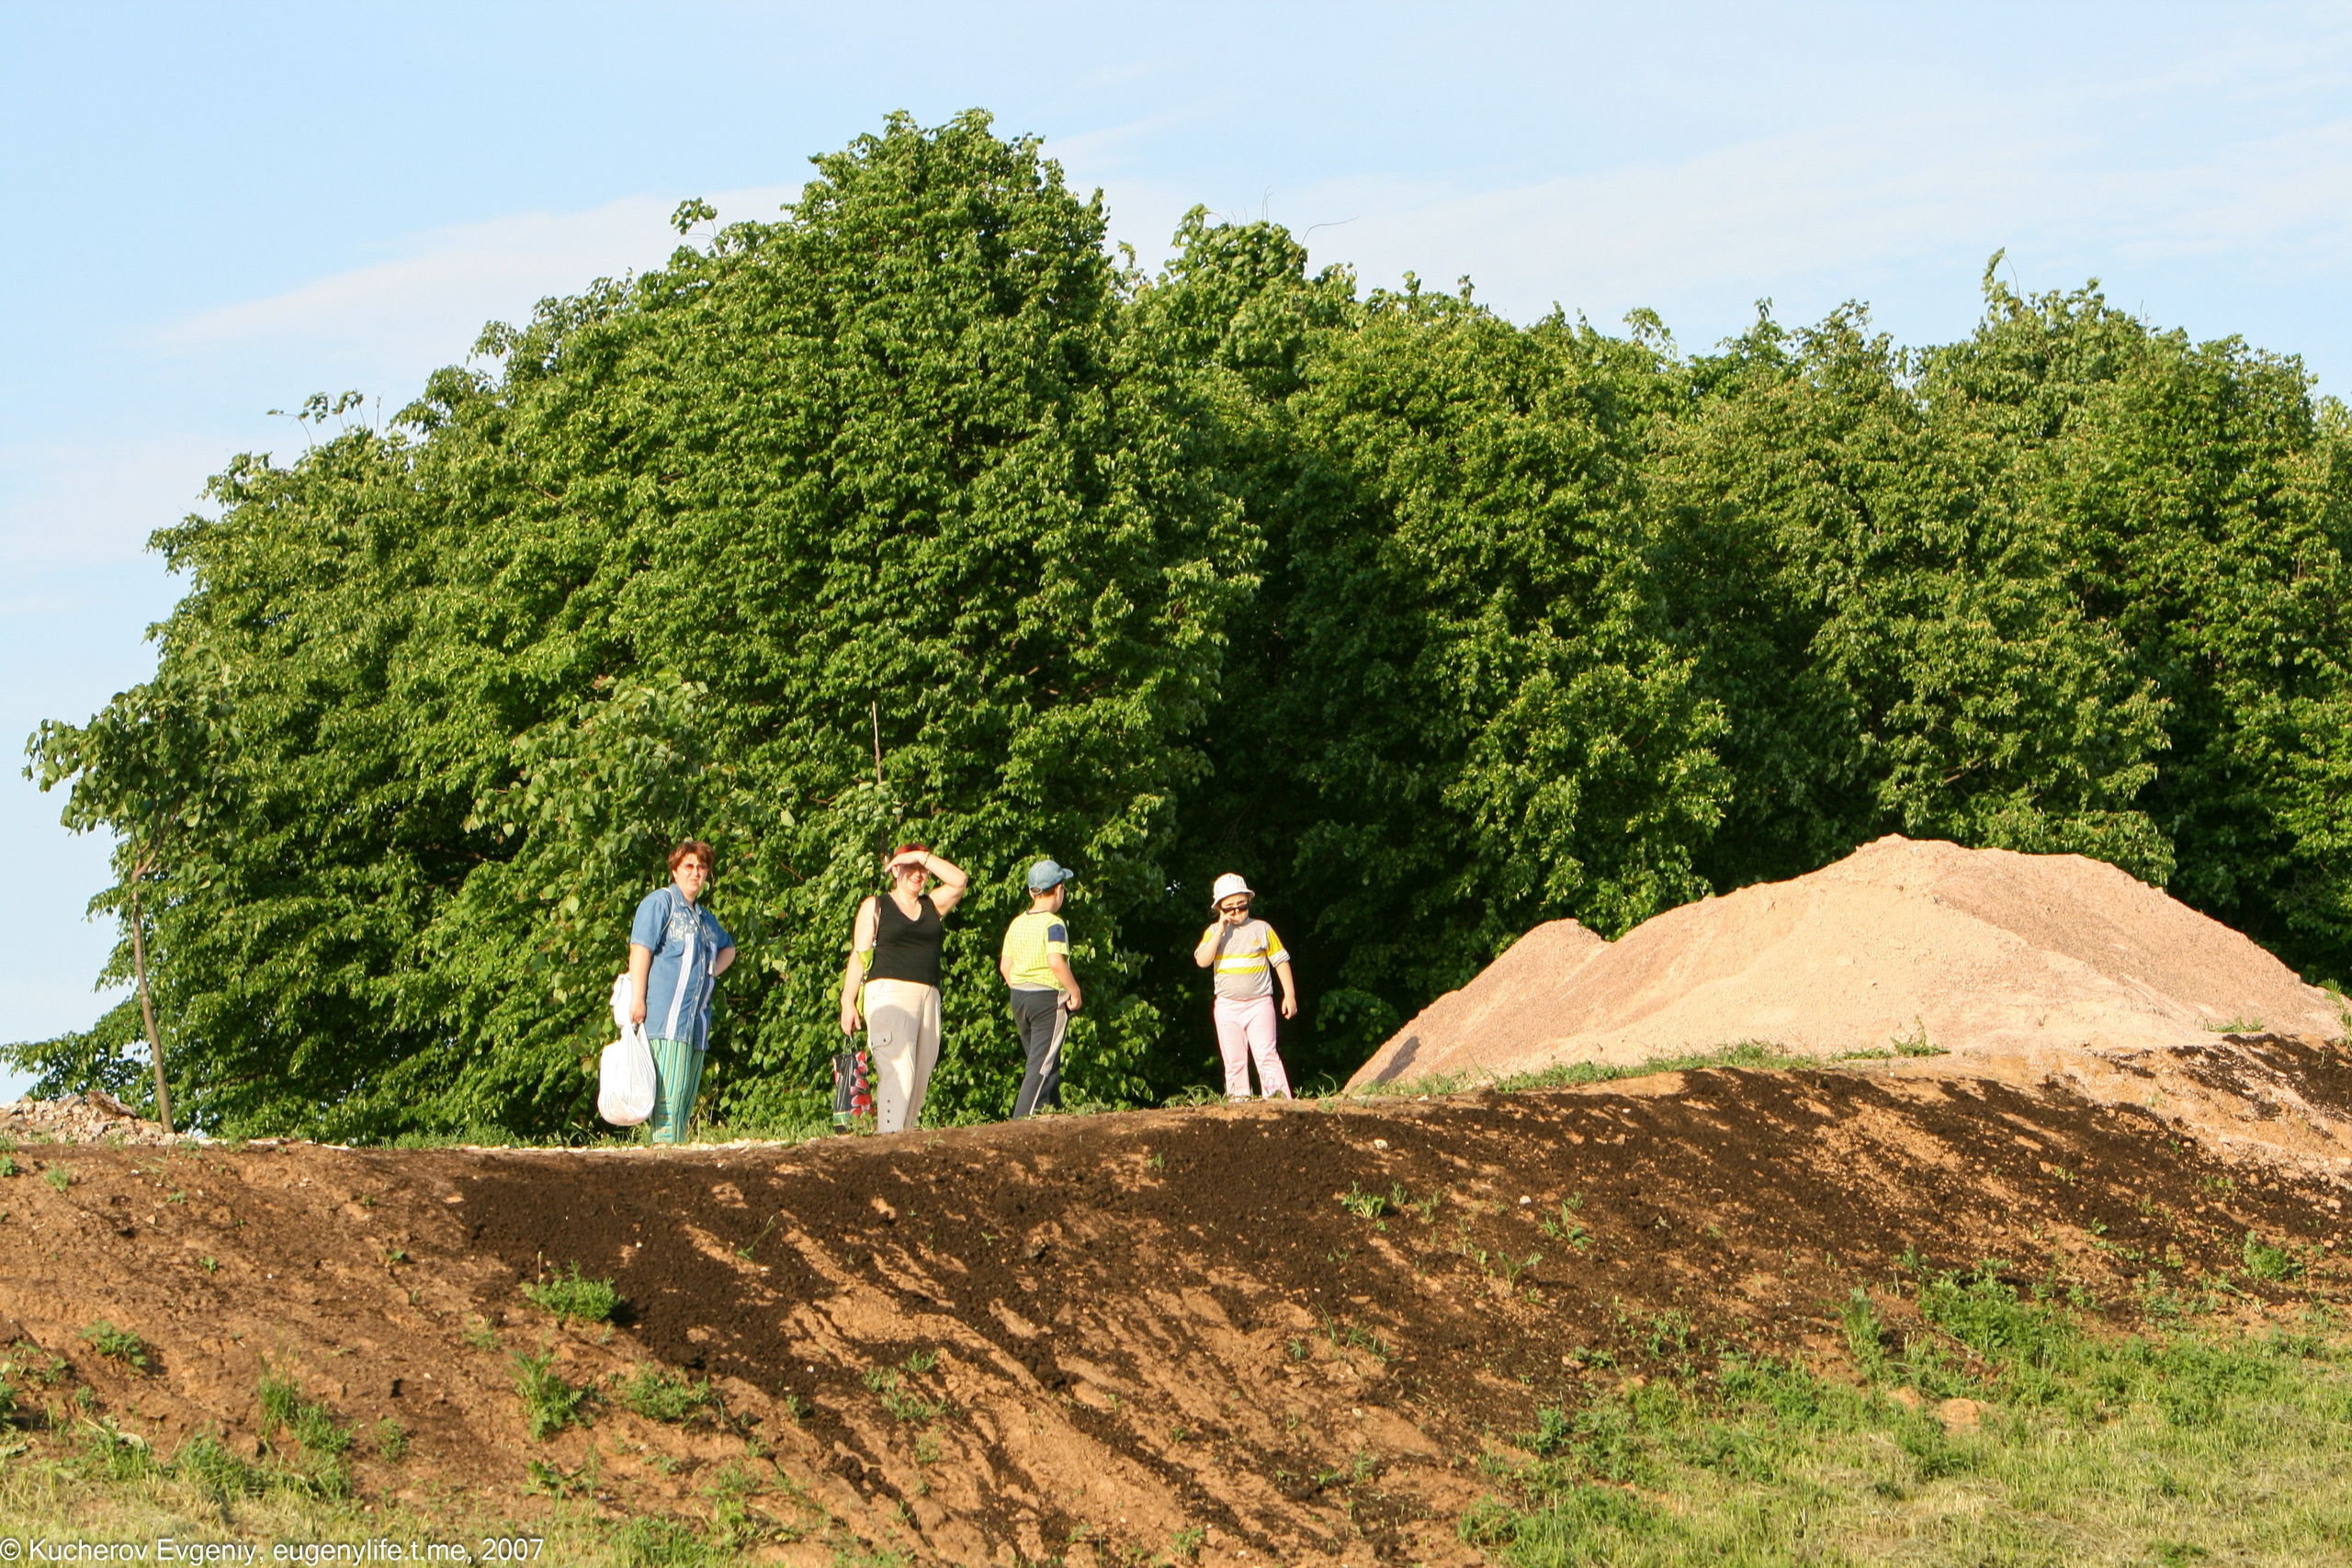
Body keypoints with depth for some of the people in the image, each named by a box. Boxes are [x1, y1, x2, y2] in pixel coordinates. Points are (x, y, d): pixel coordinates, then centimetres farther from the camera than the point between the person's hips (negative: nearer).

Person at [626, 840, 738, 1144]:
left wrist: (715, 969, 22)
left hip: (697, 1023, 8)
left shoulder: (706, 918, 25)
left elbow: (728, 947, 44)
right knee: (668, 1095, -16)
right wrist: (637, 999, -19)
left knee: (687, 1098, 3)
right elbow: (640, 949, -10)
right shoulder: (660, 902, 1)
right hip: (666, 1017, -8)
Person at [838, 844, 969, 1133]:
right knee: (898, 1071, -18)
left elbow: (959, 880, 7)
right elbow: (859, 956, 5)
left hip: (928, 997, 5)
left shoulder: (932, 906, 21)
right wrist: (848, 1001, -4)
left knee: (921, 1076, 0)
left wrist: (924, 857, 3)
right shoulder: (875, 907, 10)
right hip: (890, 993, -5)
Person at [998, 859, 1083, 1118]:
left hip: (1019, 997, 7)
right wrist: (1075, 991, -16)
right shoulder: (1053, 924, -13)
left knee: (1043, 1063, 17)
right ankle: (1022, 1122, -14)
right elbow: (1056, 961, -26)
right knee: (1043, 1066, -6)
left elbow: (1005, 966, 10)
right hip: (1049, 998, -7)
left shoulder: (1017, 924, 8)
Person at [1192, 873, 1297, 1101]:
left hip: (1259, 1003, -2)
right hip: (1227, 1004, 2)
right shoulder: (1214, 932, 7)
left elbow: (1281, 960, 8)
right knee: (1233, 1059, 1)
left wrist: (1289, 995, 3)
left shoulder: (1261, 929, 4)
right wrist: (1221, 931, -12)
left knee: (1265, 1054, -12)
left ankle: (1280, 1098, -15)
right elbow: (1202, 960, -9)